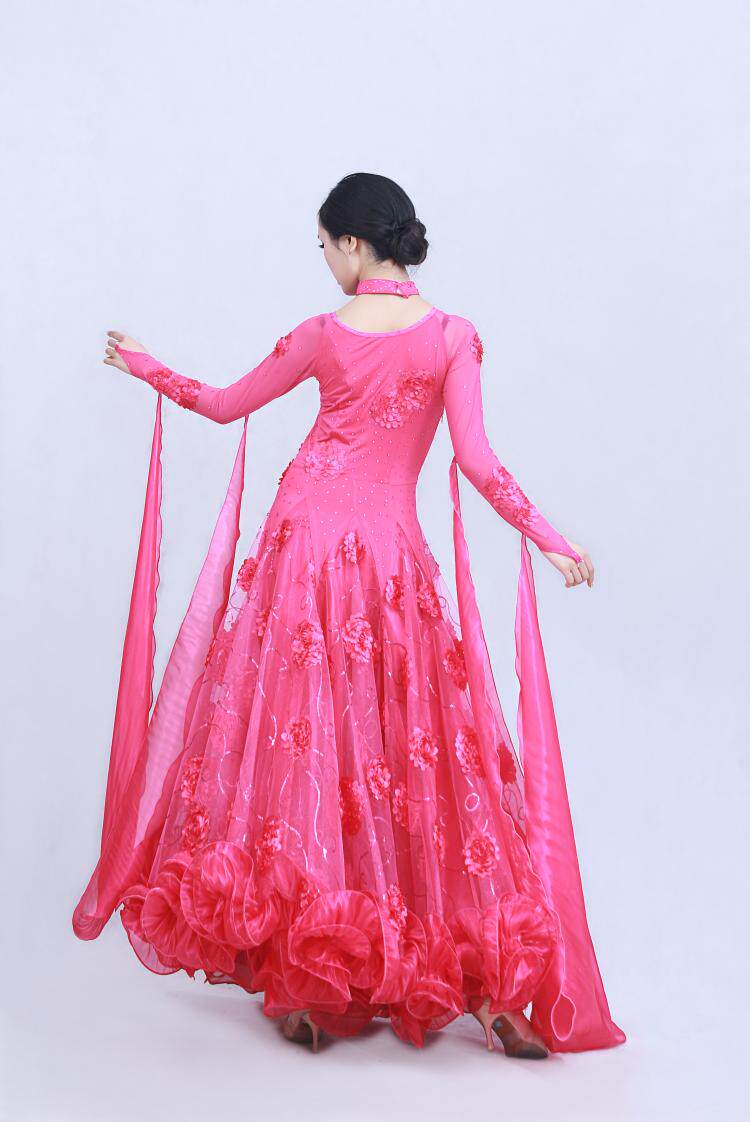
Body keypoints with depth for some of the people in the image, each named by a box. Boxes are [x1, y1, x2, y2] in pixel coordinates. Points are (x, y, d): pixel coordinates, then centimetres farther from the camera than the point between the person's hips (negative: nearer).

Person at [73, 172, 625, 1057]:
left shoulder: (323, 335, 1)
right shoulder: (451, 336, -2)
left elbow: (224, 405, 13)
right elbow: (476, 461, -10)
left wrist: (144, 366, 29)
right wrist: (549, 540, -1)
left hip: (305, 541, 0)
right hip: (393, 554, 0)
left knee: (295, 737, 7)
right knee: (414, 751, 7)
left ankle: (299, 981, 12)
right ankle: (490, 984, 9)